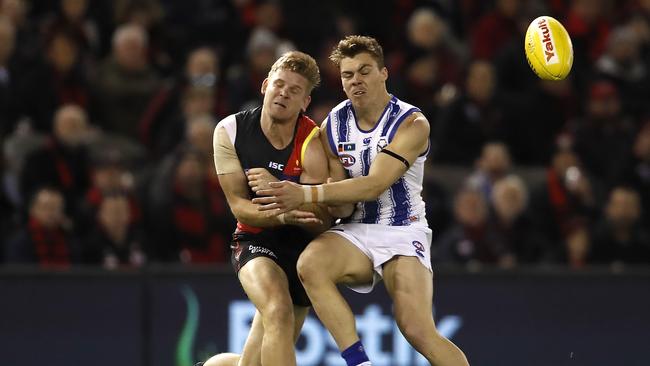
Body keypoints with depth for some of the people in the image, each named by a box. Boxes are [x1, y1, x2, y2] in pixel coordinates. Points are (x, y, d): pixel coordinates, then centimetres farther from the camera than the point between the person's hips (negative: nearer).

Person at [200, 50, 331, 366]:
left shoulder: (312, 142, -16)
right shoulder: (230, 131, -10)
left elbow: (321, 221, -19)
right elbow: (238, 205, -9)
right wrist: (282, 215, -29)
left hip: (301, 246, 1)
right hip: (255, 241, -1)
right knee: (279, 312, -33)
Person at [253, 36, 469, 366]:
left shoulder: (411, 124, -12)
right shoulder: (333, 126, 4)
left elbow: (374, 186, -23)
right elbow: (337, 195, 4)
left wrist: (306, 194, -32)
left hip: (402, 231, -4)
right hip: (356, 232, 4)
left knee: (418, 331, -22)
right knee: (310, 265, -31)